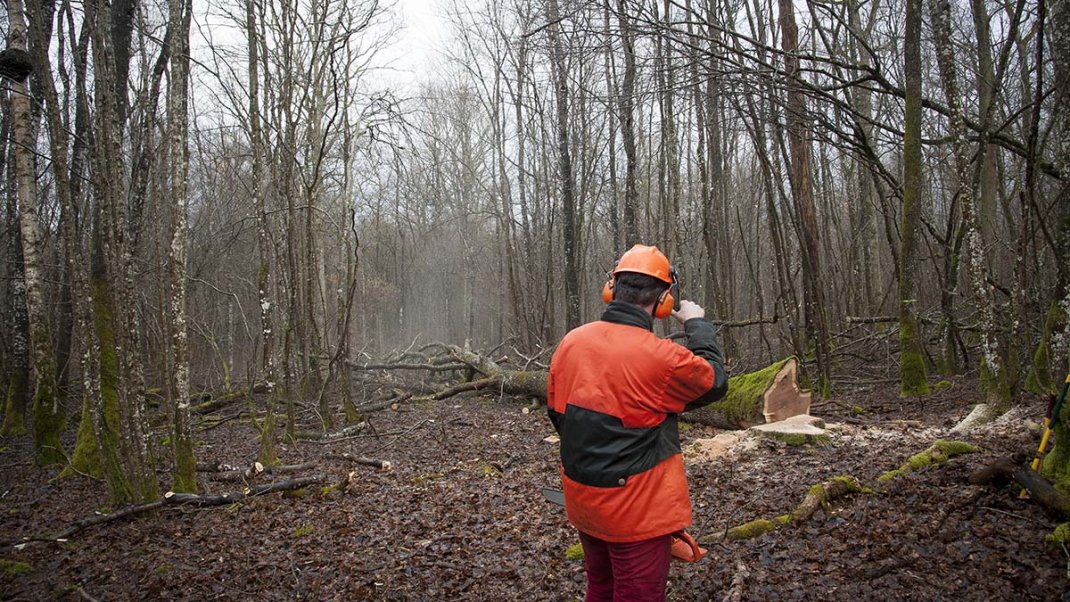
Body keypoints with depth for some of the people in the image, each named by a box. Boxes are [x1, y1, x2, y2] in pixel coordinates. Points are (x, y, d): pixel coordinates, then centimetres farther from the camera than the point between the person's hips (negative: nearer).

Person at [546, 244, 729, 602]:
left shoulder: (570, 343, -5)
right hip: (637, 510, -6)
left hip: (581, 500, 6)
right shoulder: (660, 356, -22)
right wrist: (698, 325, 9)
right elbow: (714, 381, -3)